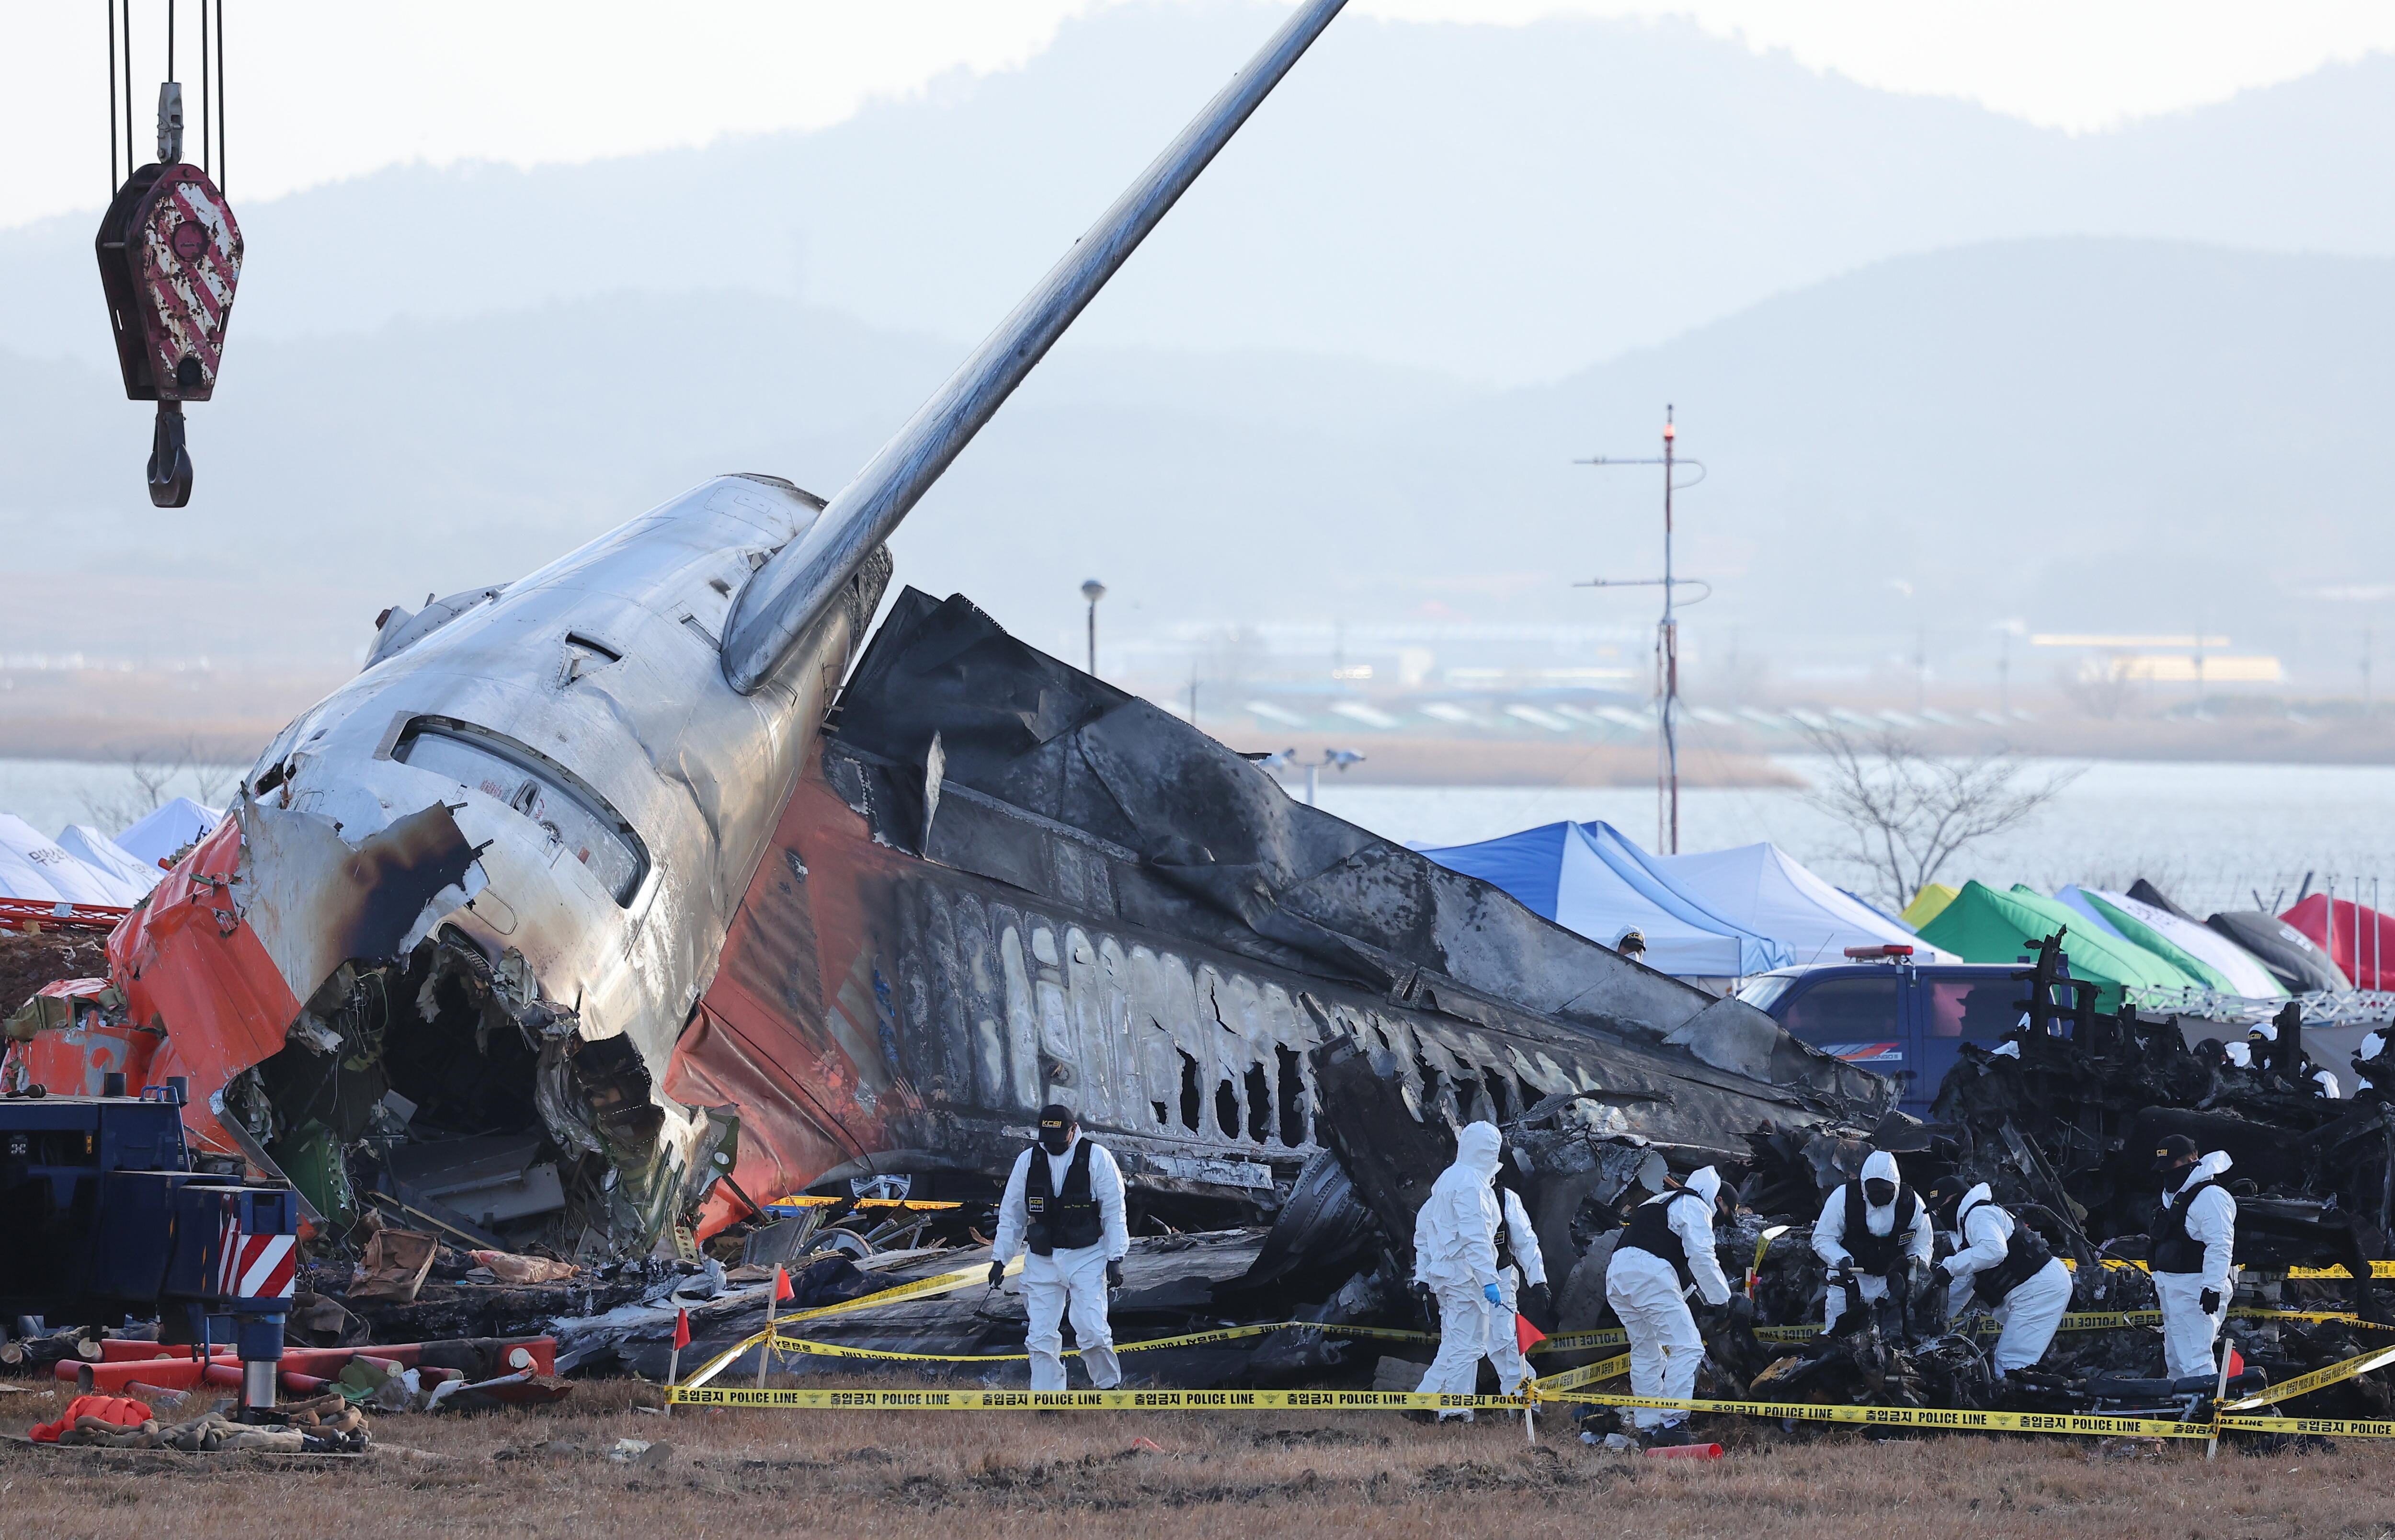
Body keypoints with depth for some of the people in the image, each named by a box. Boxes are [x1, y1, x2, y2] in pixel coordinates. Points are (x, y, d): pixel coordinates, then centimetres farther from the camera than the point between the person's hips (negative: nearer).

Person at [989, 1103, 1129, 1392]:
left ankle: (1109, 1387, 11)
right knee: (1041, 1337, -1)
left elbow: (1114, 1212, -3)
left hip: (1087, 1258, -3)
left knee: (1092, 1331, -12)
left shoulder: (1097, 1158, -6)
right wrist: (999, 1258, 11)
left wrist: (1115, 1259, -8)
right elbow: (1011, 1214, 12)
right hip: (1041, 1260, 3)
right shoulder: (1028, 1161, 4)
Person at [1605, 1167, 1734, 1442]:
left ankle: (1648, 1427, 14)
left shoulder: (1657, 1203, 34)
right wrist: (1720, 1297, 4)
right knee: (1687, 1348, -9)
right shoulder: (1695, 1207, 7)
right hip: (1651, 1276, -9)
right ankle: (1672, 1422, -19)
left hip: (1616, 1274, 9)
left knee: (1645, 1352, 17)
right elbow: (1701, 1257, -4)